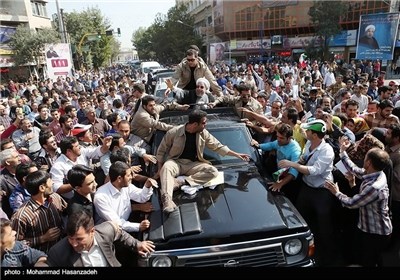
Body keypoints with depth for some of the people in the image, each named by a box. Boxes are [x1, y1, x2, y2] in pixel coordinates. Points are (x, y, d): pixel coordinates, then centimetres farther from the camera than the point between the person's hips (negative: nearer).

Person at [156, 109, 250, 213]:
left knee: (213, 171, -22)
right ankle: (167, 199, -53)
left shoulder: (204, 134, -3)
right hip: (175, 162, -3)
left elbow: (218, 146, 7)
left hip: (192, 164, 3)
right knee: (166, 167, -38)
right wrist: (160, 168, -3)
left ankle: (182, 180, -30)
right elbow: (161, 150, -1)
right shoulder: (174, 132, -12)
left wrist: (237, 154, 4)